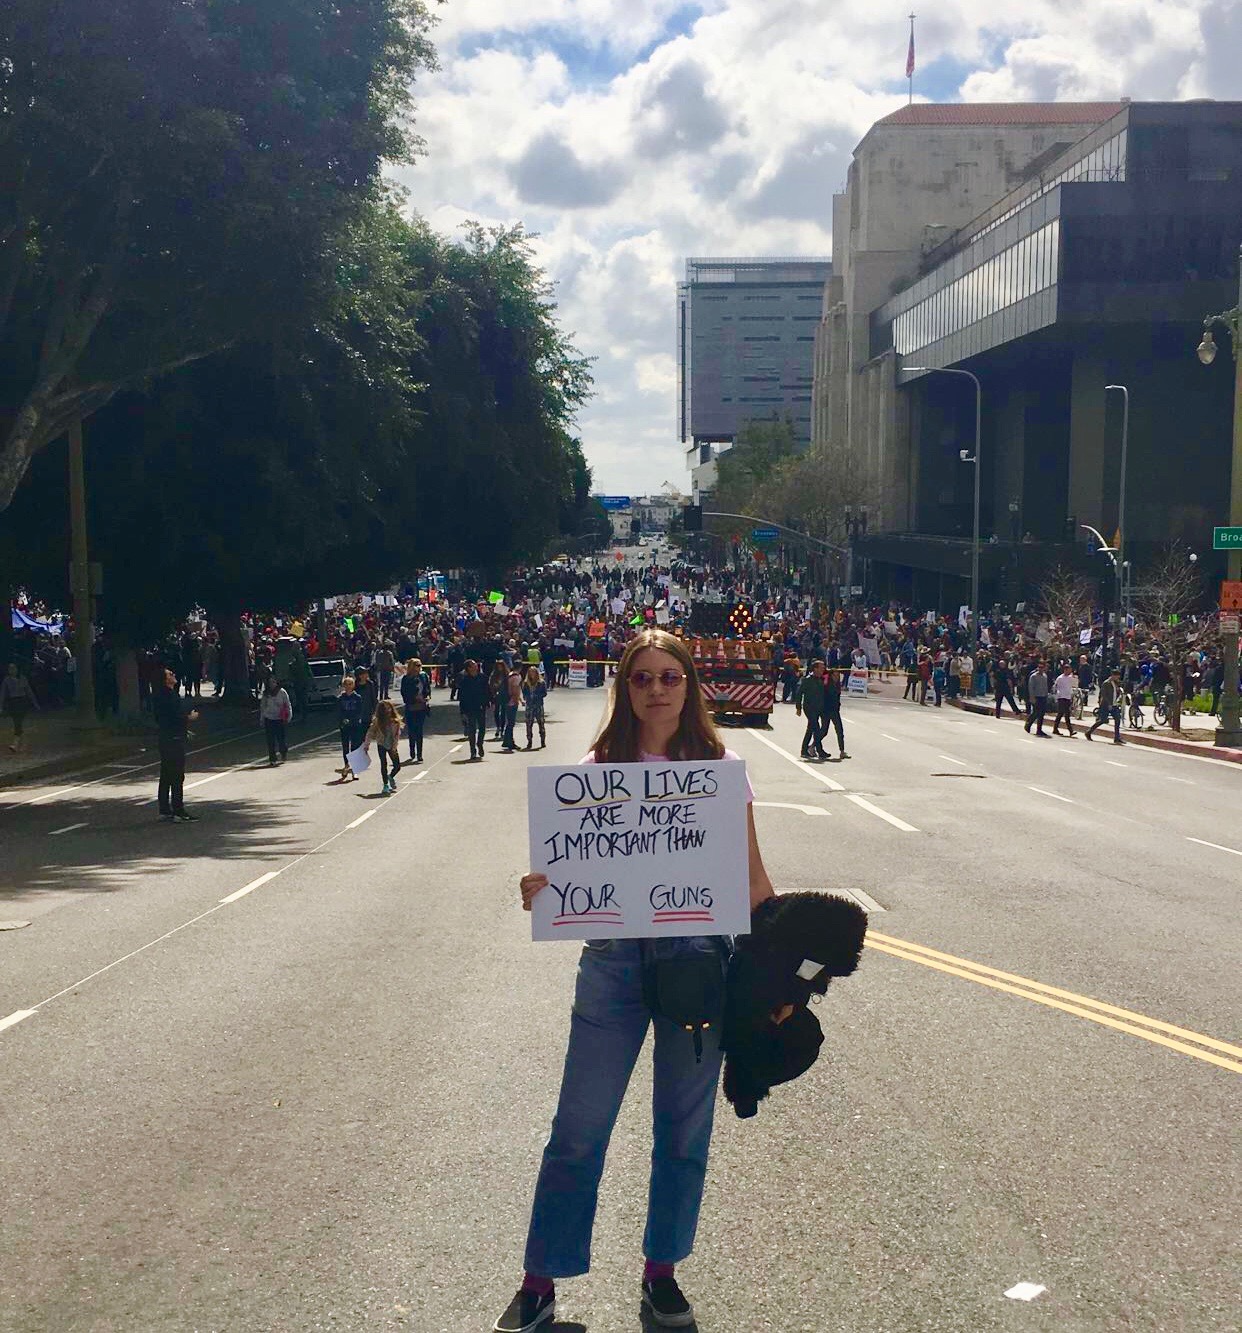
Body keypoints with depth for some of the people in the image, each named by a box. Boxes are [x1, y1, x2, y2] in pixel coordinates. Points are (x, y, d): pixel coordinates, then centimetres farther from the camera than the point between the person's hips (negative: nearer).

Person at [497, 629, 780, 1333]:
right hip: (615, 958, 0)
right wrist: (541, 890, -17)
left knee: (684, 1128, 11)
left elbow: (751, 876, 4)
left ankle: (662, 1272, 29)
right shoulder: (597, 769, 2)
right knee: (579, 1129, 2)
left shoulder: (720, 766, 1)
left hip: (699, 955, 0)